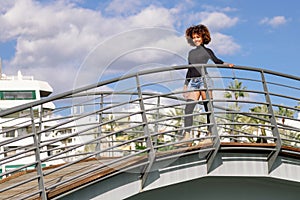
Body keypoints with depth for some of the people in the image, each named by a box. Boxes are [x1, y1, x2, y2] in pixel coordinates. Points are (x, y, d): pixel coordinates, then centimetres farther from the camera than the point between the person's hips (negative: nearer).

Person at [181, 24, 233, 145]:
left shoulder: (206, 51, 8)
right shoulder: (191, 52, 22)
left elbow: (216, 61, 2)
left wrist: (227, 64, -17)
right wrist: (185, 85, 23)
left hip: (204, 80, -5)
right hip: (193, 82, 5)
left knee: (208, 108, -7)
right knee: (188, 108, -10)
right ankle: (186, 136, -16)